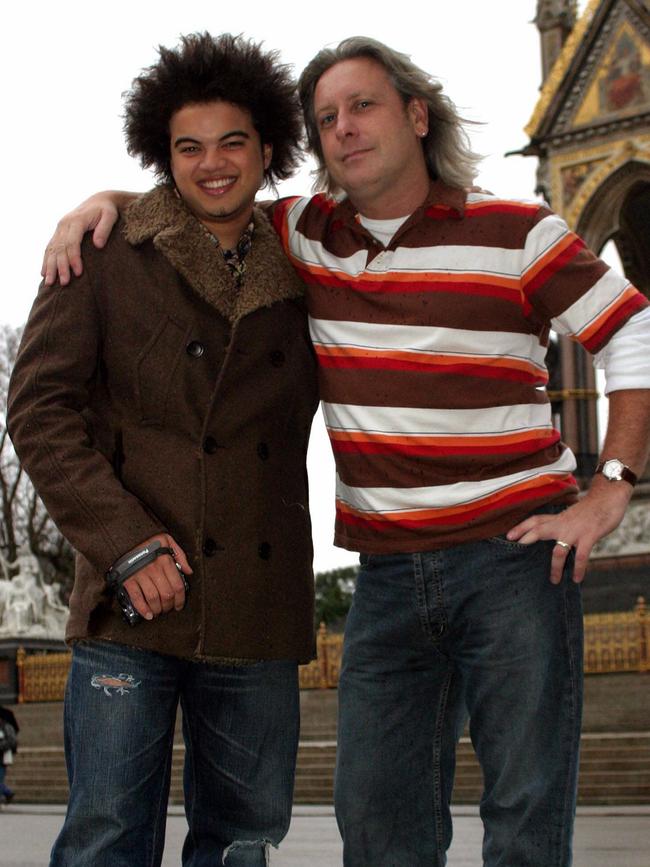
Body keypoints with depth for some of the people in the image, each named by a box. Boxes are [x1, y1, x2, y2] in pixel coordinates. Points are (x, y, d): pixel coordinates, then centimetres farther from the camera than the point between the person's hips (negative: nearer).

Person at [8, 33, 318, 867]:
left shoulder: (296, 283, 14)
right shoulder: (104, 260, 3)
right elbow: (39, 408, -4)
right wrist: (125, 544, -13)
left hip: (258, 612, 4)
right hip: (133, 605, -4)